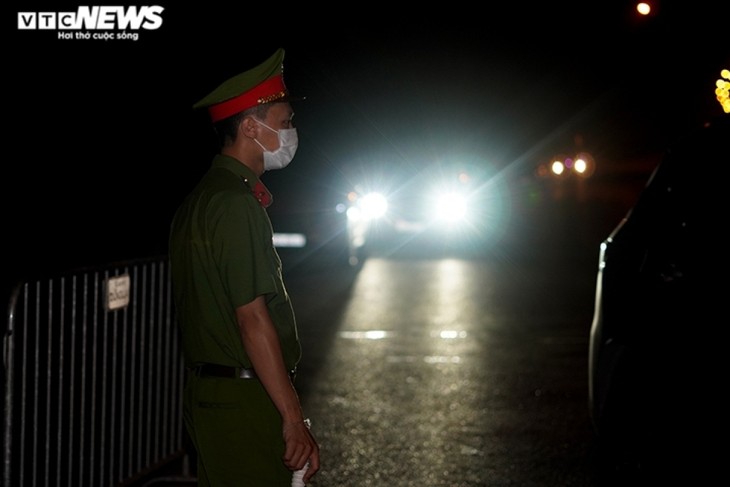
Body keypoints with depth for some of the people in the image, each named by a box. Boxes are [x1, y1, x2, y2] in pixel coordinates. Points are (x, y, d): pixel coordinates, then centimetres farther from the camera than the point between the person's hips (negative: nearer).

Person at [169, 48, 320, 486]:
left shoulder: (198, 200, 15)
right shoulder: (238, 204, -16)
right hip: (245, 401, -10)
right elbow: (253, 319, -21)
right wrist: (295, 419, -20)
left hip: (206, 395, 10)